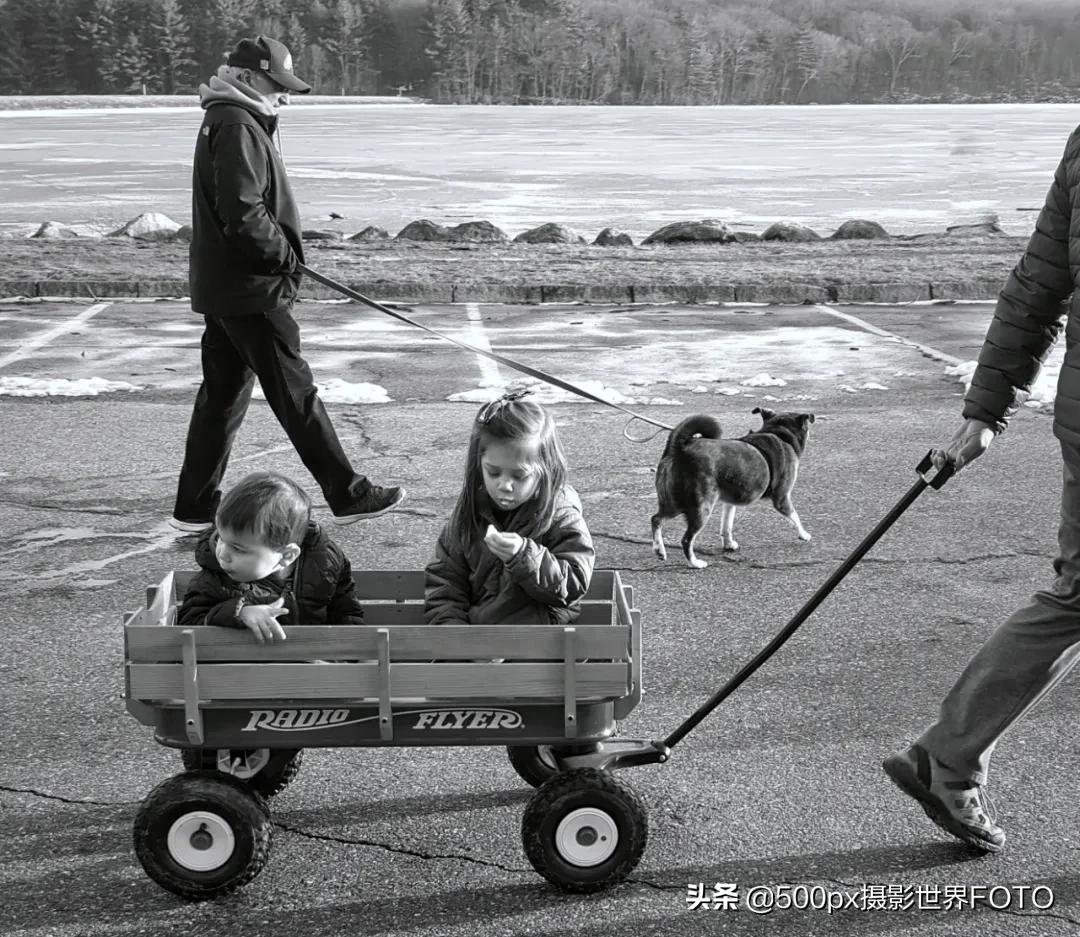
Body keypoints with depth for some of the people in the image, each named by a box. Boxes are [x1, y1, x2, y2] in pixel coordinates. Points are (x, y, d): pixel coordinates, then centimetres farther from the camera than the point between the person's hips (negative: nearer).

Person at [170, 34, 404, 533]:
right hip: (252, 291, -10)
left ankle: (195, 508, 18)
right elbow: (243, 215, -24)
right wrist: (285, 255, -12)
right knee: (296, 396, -2)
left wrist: (282, 253, 11)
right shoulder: (238, 129, -15)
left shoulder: (223, 123, 17)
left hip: (222, 289, 10)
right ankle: (348, 495, 7)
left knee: (222, 393, 13)